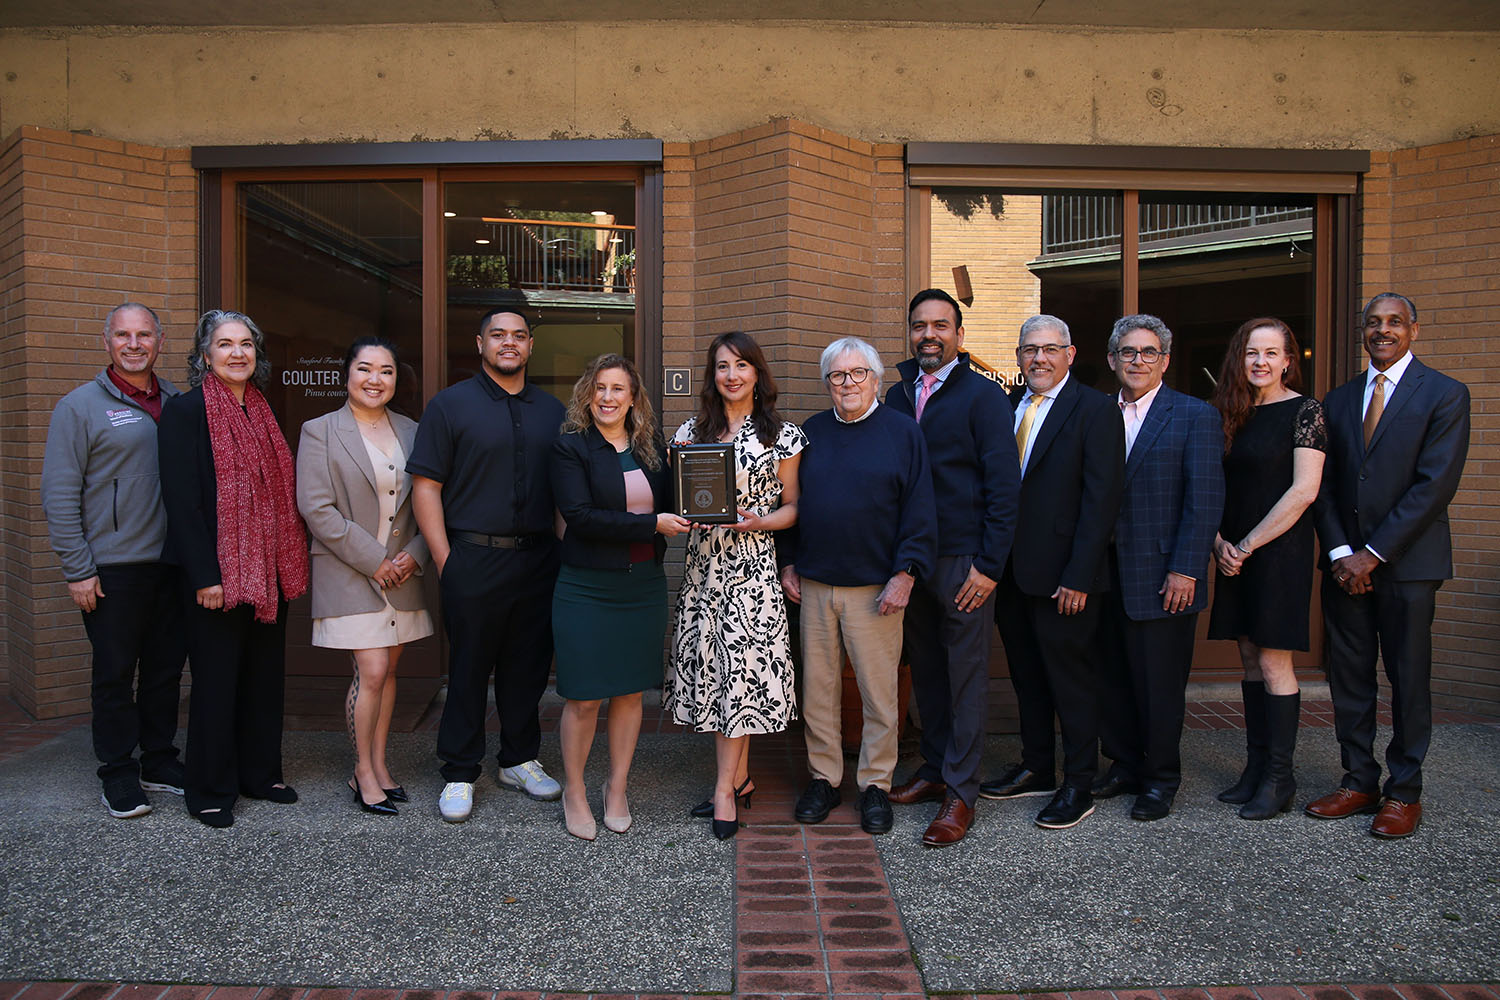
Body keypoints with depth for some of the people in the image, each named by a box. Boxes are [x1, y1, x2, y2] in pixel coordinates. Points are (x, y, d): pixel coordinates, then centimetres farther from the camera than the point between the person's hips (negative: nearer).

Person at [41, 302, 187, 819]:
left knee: (166, 667, 12)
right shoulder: (81, 406, -3)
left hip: (172, 563, 4)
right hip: (113, 568, -4)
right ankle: (118, 774, 18)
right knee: (115, 674, 5)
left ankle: (160, 762, 26)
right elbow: (59, 495, -5)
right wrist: (78, 569, -9)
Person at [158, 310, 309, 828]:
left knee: (265, 674, 14)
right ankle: (211, 791, 18)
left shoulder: (261, 411, 13)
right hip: (218, 573, -6)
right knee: (216, 679, 3)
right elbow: (181, 499, -13)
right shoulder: (185, 410, -8)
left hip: (268, 571, 7)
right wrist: (205, 576, -18)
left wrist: (289, 563, 8)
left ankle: (261, 773, 28)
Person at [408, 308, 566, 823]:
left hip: (538, 560, 4)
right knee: (469, 668, 4)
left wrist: (563, 549, 7)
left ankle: (519, 761, 28)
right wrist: (444, 558, -10)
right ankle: (460, 775, 18)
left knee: (528, 666, 12)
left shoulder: (552, 411, 13)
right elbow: (425, 486, -3)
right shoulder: (450, 405, 1)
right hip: (474, 558, -4)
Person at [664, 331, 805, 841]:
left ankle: (725, 788, 7)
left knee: (741, 665, -4)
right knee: (716, 666, 6)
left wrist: (757, 522, -15)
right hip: (703, 562, 4)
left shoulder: (783, 435, 1)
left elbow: (792, 506, 3)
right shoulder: (692, 432, 10)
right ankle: (740, 777, 20)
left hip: (754, 563, -3)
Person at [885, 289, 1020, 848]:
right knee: (924, 669, 13)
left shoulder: (983, 396, -5)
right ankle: (933, 769, 27)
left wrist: (989, 565, -14)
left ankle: (960, 791, 12)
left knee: (966, 674, 3)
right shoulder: (896, 397, 11)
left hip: (963, 561, -5)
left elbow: (1004, 486, -9)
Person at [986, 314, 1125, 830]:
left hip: (1063, 578, -6)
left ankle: (1079, 786, 19)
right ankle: (1036, 769, 32)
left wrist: (1079, 576, -18)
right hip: (1012, 572, 6)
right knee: (1027, 676, 17)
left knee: (1072, 680, 5)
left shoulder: (1096, 410, -8)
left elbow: (1102, 498, -13)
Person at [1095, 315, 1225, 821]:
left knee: (1160, 684, 6)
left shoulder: (1195, 415, -3)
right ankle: (1125, 764, 31)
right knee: (1113, 678, 13)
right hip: (1106, 575, 4)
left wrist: (1186, 570, -15)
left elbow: (1205, 499, -9)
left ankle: (1161, 778, 23)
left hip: (1163, 577, -4)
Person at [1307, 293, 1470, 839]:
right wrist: (1339, 552, -6)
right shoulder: (1338, 400, 12)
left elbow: (1435, 485, -11)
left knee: (1409, 678, 4)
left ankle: (1404, 792, 16)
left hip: (1407, 563, -4)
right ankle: (1359, 782, 19)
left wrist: (1372, 553, -14)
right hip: (1345, 561, 4)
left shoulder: (1444, 394, -2)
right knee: (1348, 676, 7)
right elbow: (1324, 485, 8)